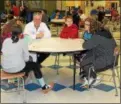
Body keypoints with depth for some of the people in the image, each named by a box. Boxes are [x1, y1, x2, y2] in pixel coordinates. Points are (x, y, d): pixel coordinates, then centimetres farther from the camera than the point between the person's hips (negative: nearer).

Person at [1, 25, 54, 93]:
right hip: (17, 68, -5)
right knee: (35, 65, 20)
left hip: (5, 68, 6)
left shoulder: (6, 41, 7)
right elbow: (26, 58, -4)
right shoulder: (22, 42, -5)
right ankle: (44, 87, 28)